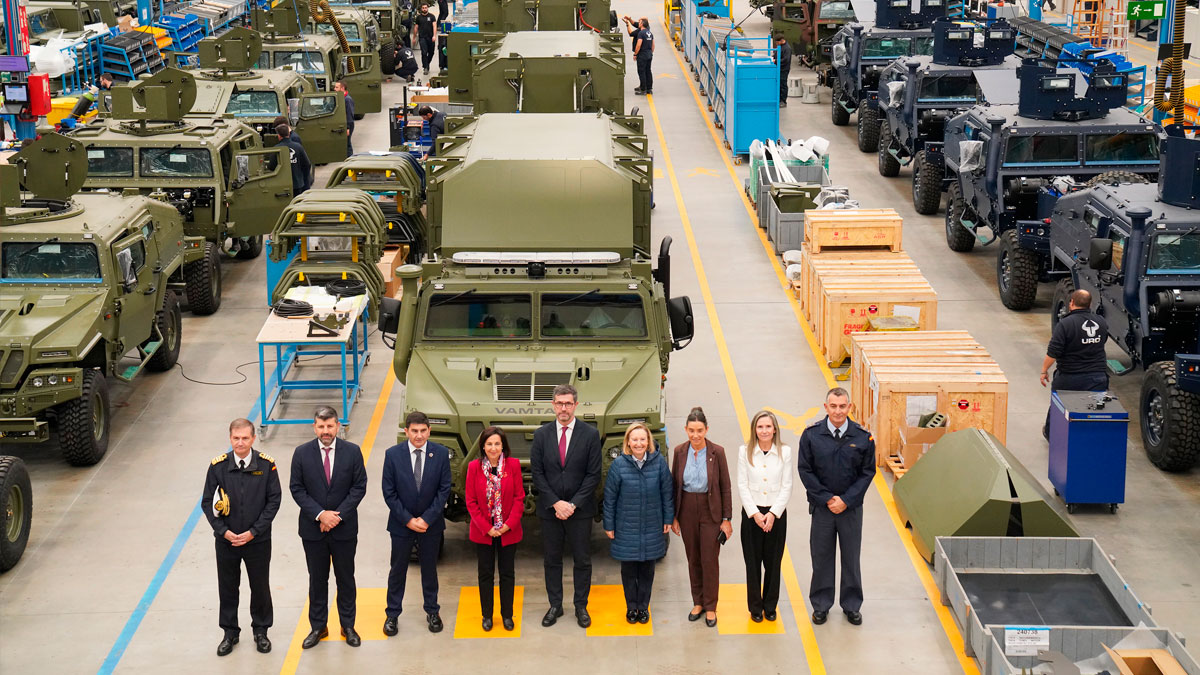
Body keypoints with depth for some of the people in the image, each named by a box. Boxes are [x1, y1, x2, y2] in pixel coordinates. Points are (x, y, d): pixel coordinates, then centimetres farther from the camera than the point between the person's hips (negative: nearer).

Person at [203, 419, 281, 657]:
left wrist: (253, 532, -13)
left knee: (260, 586, 11)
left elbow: (274, 500, -8)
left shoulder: (266, 465, -10)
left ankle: (261, 631, 30)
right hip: (226, 540, 1)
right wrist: (223, 531, -13)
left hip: (257, 540, -1)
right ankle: (230, 633, 29)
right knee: (227, 587, 12)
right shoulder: (218, 466, -8)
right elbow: (207, 502, -3)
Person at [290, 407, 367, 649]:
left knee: (345, 578, 11)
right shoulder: (301, 453, -5)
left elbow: (359, 487, -6)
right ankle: (318, 627, 23)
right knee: (317, 580, 11)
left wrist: (337, 515, -15)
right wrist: (320, 514, -15)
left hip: (344, 529, 0)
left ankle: (348, 626, 24)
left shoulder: (352, 452, -6)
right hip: (313, 529, 0)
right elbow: (297, 489, -4)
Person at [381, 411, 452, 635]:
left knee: (429, 568, 14)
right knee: (398, 570, 10)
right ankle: (392, 614, 24)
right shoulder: (393, 454, -10)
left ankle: (432, 612, 30)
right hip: (401, 524, -1)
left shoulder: (441, 453, -8)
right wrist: (408, 520, -12)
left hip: (431, 523, 1)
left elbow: (444, 489, -6)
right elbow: (389, 493, -8)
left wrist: (427, 519, -13)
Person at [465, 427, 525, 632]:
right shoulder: (474, 467, -7)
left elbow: (519, 498, -4)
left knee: (507, 574, 10)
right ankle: (487, 615, 23)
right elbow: (471, 501, -5)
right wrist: (486, 528, -10)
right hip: (483, 531, 0)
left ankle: (507, 615, 23)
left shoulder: (513, 465, -7)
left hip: (508, 530, 0)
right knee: (486, 574, 10)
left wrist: (509, 524, -13)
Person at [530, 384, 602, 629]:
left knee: (582, 560, 7)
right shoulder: (541, 434, 0)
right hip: (549, 509, 2)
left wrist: (573, 504, -13)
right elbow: (537, 472, -1)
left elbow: (593, 474, -6)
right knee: (552, 560, 10)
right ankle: (555, 605, 21)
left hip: (580, 509, -1)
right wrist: (555, 503, -11)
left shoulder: (590, 434, -5)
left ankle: (581, 606, 19)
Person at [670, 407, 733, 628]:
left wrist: (727, 519, -6)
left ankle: (710, 607, 12)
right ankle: (698, 603, 25)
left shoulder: (717, 452, -10)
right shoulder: (680, 451, -2)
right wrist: (673, 516, 5)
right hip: (687, 510, 3)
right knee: (693, 558, 12)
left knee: (710, 559, 0)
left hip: (710, 511, -3)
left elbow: (725, 487, -5)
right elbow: (674, 485, 6)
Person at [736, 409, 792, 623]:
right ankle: (755, 607, 16)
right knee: (753, 562, 4)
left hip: (777, 514, 0)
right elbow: (742, 485, -1)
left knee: (773, 562, 6)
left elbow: (787, 487, -1)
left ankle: (770, 606, 19)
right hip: (751, 513, 0)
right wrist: (755, 513, -10)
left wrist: (773, 513, -10)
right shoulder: (745, 451, -1)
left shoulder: (785, 452, 0)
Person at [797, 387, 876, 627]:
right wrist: (827, 499, -11)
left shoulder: (862, 437, -6)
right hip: (821, 507, 0)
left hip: (851, 508, 0)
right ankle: (821, 604, 22)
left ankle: (852, 605, 24)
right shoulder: (811, 435, -7)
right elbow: (804, 470, -4)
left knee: (851, 557, 10)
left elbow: (867, 472, -2)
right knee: (821, 557, 8)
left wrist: (846, 500, -11)